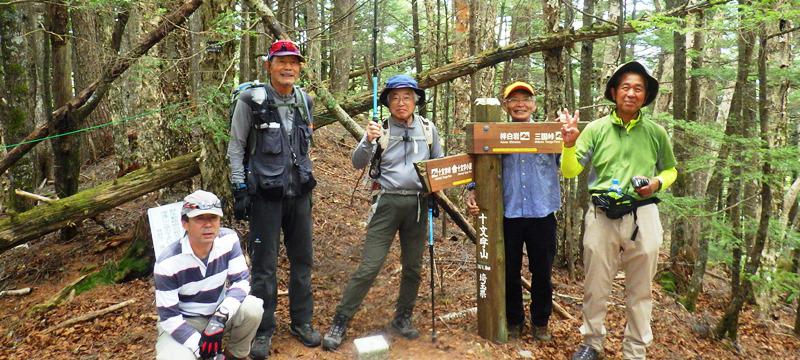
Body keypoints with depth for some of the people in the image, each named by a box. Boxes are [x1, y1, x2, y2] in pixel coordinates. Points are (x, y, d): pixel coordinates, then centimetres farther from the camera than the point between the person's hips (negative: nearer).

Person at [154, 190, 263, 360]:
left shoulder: (228, 239, -15)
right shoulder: (167, 263, -23)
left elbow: (241, 280, -14)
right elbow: (168, 316, -19)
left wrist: (220, 317, -29)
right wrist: (199, 345, -27)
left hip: (219, 312, 3)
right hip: (182, 322, -3)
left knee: (253, 309, -26)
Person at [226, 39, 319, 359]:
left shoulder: (304, 101, 8)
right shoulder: (252, 101, -6)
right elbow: (236, 147, -3)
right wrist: (239, 189, -9)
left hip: (299, 193, 5)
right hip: (265, 194, -5)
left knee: (302, 259, 11)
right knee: (264, 264, 0)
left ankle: (301, 321, 27)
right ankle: (263, 331, 15)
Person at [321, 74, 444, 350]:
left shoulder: (428, 128, 7)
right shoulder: (380, 129, -1)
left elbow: (440, 163, 18)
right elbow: (357, 163, -8)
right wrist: (368, 141, -26)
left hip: (418, 203, 3)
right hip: (387, 203, -3)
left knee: (413, 267, 12)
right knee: (369, 267, -6)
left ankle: (402, 319, 30)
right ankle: (340, 323, 4)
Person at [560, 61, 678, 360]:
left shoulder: (656, 132, 3)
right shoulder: (596, 129, 0)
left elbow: (671, 170, 16)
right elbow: (570, 171, -2)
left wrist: (657, 183, -6)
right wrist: (569, 143, -20)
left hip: (642, 217, 1)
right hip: (602, 216, 0)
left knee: (639, 291, 12)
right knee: (595, 288, 11)